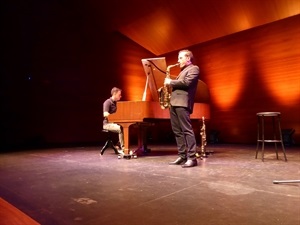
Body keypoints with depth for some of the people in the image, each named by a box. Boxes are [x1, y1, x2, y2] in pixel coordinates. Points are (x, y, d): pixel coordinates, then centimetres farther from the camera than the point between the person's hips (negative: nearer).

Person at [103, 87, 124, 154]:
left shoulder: (116, 103, 16)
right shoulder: (107, 102, -10)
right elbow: (106, 114, -22)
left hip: (115, 123, 7)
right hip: (108, 123, -7)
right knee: (121, 129, -32)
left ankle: (119, 147, -12)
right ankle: (122, 148, -23)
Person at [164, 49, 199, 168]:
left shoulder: (194, 68, 2)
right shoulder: (183, 71, 30)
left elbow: (186, 83, -14)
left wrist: (171, 82, -6)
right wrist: (170, 83, 10)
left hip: (182, 103, -9)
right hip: (174, 102, 9)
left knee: (187, 130, -11)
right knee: (177, 131, 6)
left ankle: (192, 158, -8)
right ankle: (182, 156, 12)